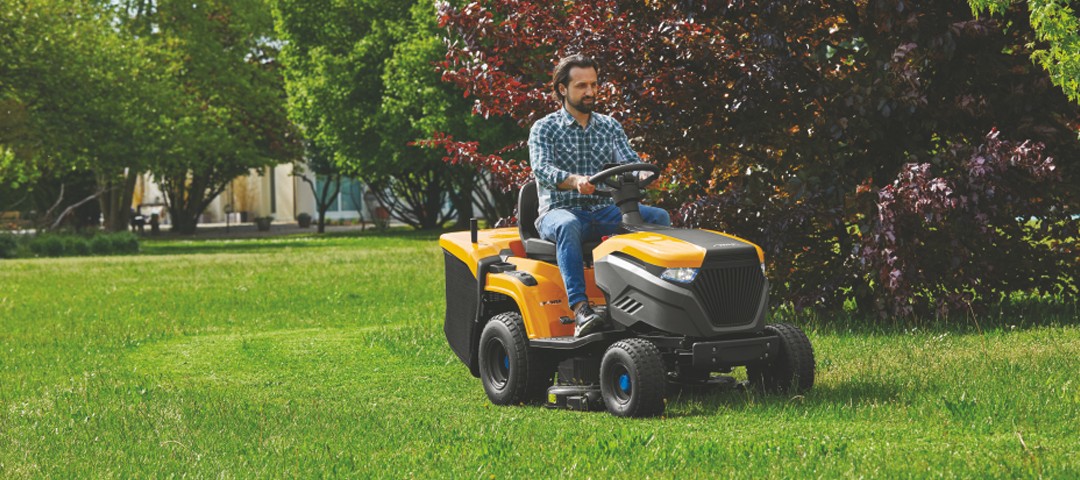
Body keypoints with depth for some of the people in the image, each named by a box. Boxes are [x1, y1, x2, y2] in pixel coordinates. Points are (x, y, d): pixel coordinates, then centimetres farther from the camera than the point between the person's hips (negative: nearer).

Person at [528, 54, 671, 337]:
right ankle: (579, 309, -50)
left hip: (603, 212, 4)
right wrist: (574, 181, -38)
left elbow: (629, 161, 2)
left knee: (658, 217, -18)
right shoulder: (544, 129, 2)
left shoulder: (609, 127, 15)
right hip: (559, 211, -4)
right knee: (568, 226, -40)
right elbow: (542, 169, -16)